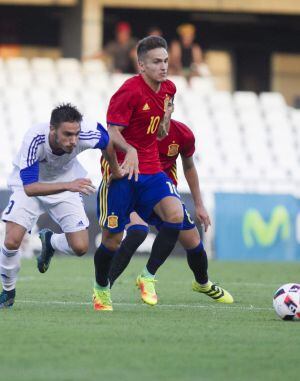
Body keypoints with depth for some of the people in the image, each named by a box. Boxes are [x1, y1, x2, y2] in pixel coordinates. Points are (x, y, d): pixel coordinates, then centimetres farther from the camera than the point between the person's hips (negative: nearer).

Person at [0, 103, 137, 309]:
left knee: (80, 247, -9)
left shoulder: (85, 135, -31)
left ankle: (50, 241, 27)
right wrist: (68, 186, -51)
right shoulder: (34, 139, -38)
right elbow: (29, 188, -41)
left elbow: (109, 139, -7)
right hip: (29, 185, -2)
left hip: (67, 186, 2)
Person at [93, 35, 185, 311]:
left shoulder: (168, 89, 7)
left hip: (151, 170, 6)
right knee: (113, 238, 2)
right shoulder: (129, 91, -15)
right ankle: (101, 289, 28)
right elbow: (113, 132, -19)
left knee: (175, 215, -20)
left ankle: (148, 276, -6)